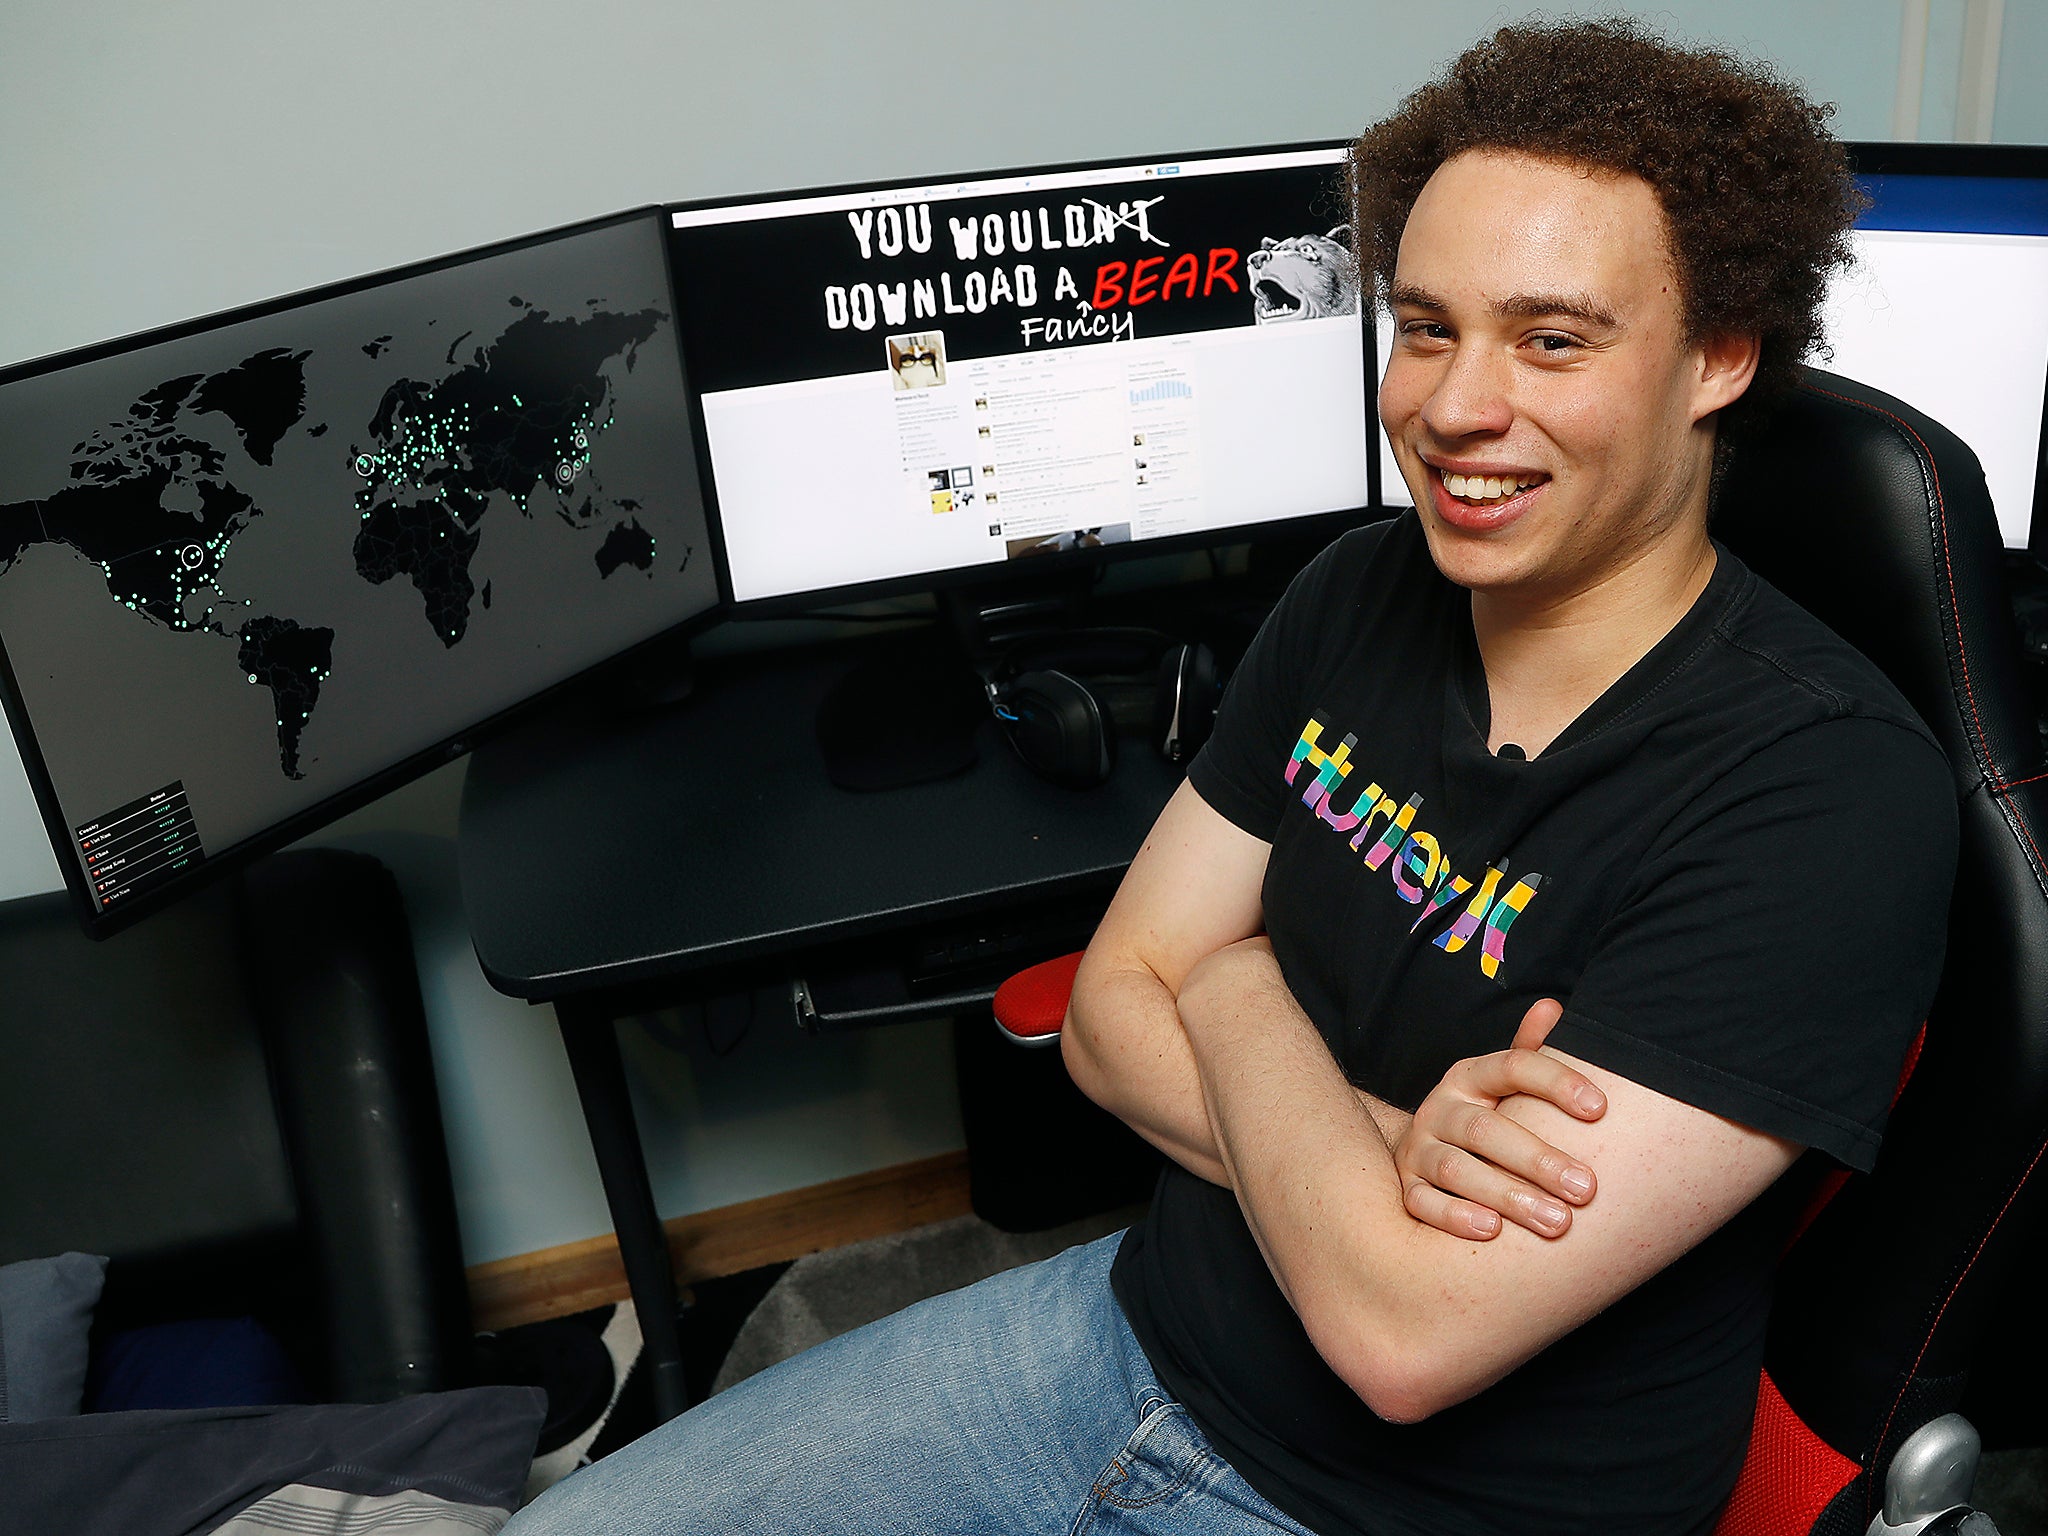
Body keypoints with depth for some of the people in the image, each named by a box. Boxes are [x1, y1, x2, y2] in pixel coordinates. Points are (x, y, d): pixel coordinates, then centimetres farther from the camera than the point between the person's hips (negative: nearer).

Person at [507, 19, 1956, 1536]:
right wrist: (1381, 1145, -20)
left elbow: (1400, 1331, -29)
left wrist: (1239, 987, -12)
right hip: (1148, 1318, 6)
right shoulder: (1359, 597, -3)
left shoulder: (1831, 789, -24)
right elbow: (1112, 1010, -2)